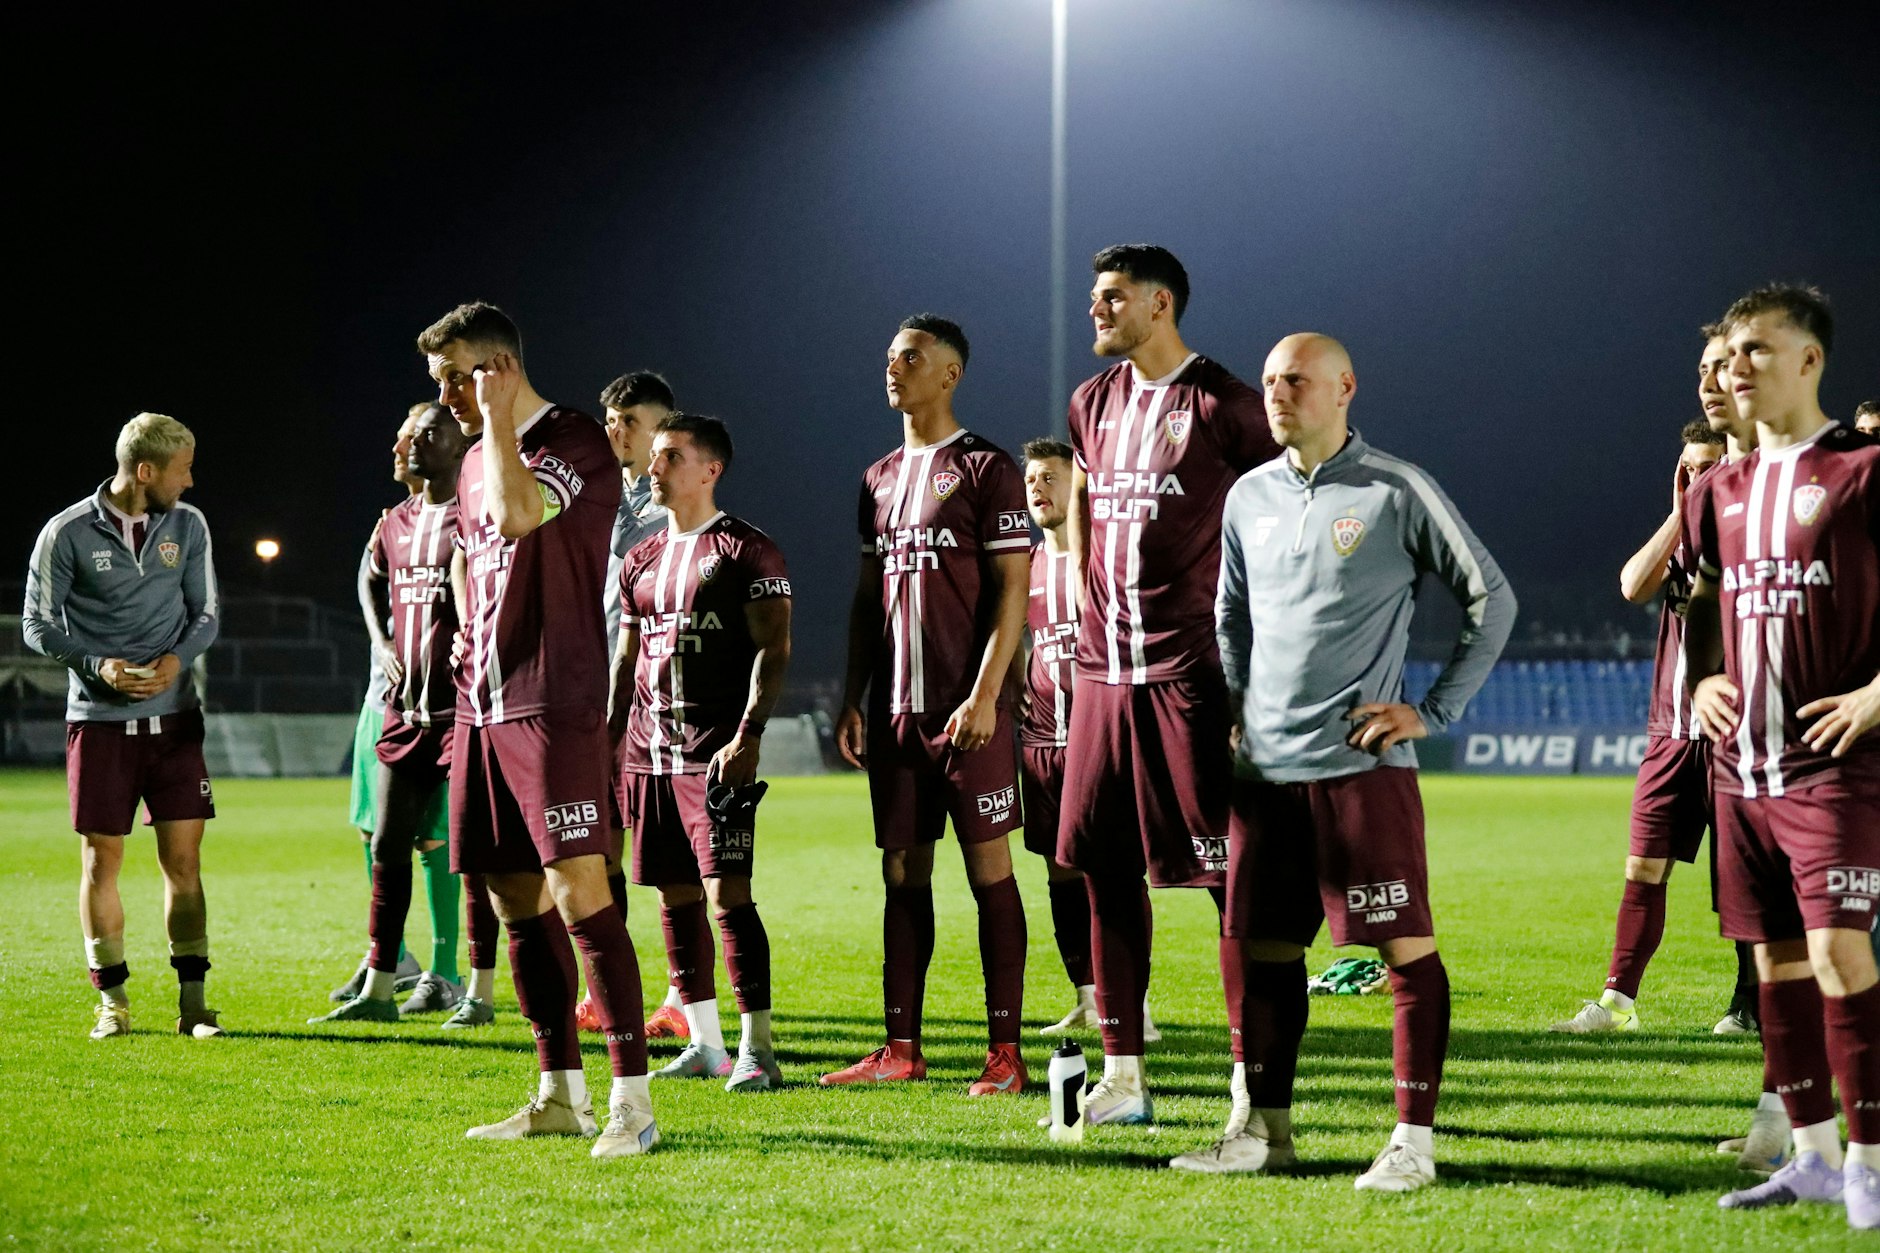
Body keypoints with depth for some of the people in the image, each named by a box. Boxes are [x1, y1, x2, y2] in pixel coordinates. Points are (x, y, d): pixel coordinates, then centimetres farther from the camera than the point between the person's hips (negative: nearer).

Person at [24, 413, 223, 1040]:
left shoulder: (188, 526, 6)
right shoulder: (68, 533, -5)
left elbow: (205, 613, 11)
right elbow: (38, 623, 0)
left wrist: (178, 658, -10)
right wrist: (99, 665, -14)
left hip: (174, 715, 2)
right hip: (98, 718, -2)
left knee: (183, 858, -1)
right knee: (101, 858, 1)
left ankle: (193, 1001, 4)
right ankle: (112, 1001, 10)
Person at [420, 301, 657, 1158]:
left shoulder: (575, 443, -9)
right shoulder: (477, 462, 18)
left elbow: (517, 514, -27)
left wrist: (498, 416, -14)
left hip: (554, 707, -9)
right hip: (483, 704, 9)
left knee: (577, 891, -14)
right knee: (516, 902, 10)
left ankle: (631, 1100, -13)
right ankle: (561, 1095, 17)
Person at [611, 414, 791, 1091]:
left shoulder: (746, 551, -4)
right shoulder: (642, 558, 17)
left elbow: (772, 649, -9)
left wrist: (748, 736, -19)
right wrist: (608, 743, 16)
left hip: (715, 750, -7)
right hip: (649, 749, 7)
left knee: (726, 894, -13)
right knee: (676, 897, 9)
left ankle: (757, 1049, -10)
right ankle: (705, 1043, 17)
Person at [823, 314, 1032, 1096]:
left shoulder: (984, 469, -4)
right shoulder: (880, 479, 16)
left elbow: (1011, 590, -9)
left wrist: (985, 694, -17)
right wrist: (852, 699, 12)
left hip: (966, 708, -7)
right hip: (896, 708, 7)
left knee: (989, 869, -4)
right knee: (902, 872, 8)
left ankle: (1005, 1052, -2)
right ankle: (901, 1048, 12)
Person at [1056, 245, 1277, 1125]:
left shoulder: (1222, 405, -7)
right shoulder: (1093, 403, 14)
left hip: (1191, 668, -7)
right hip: (1103, 665, 7)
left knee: (1228, 872, -5)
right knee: (1105, 868, 8)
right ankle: (1122, 1075, 16)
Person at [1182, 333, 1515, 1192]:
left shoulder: (1396, 492, -4)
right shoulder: (1250, 496, 12)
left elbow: (1491, 600, 0)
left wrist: (1433, 711, -3)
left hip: (1363, 765, -6)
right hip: (1266, 767, 6)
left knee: (1407, 946, -5)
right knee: (1258, 946, 9)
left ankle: (1414, 1139, -1)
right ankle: (1263, 1129, 20)